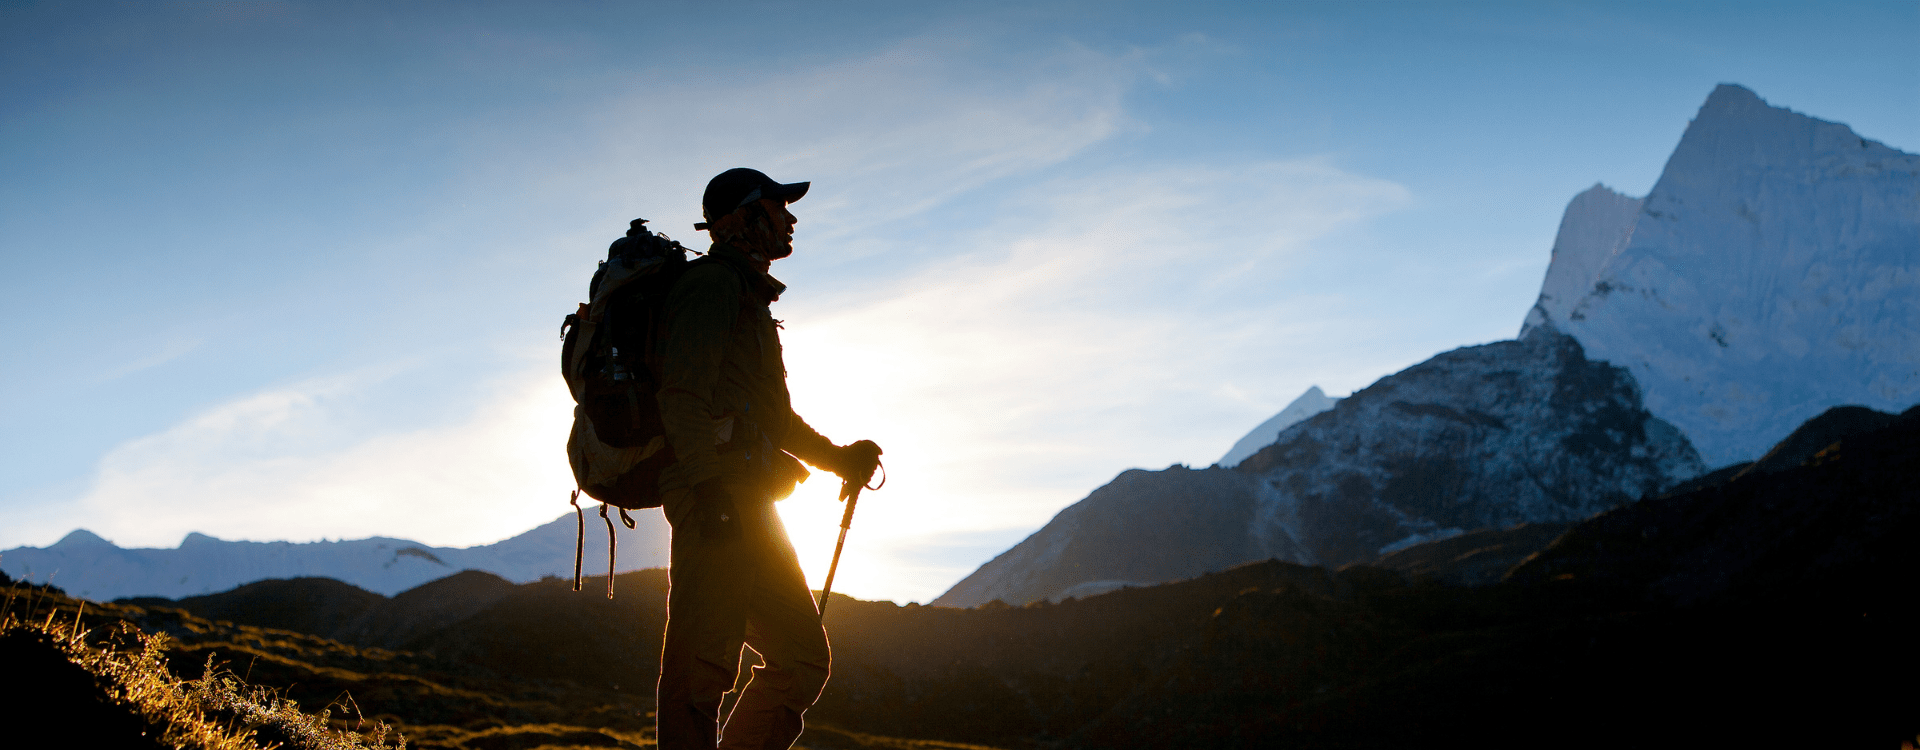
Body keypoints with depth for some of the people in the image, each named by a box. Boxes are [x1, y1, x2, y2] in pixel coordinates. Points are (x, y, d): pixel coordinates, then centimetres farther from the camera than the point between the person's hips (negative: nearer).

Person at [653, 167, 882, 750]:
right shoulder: (713, 284, -3)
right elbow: (682, 394, -17)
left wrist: (838, 457, 21)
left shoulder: (749, 298, 28)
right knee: (700, 664, -11)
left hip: (747, 508, 10)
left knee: (803, 657, 10)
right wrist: (710, 482, -27)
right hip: (718, 502, -10)